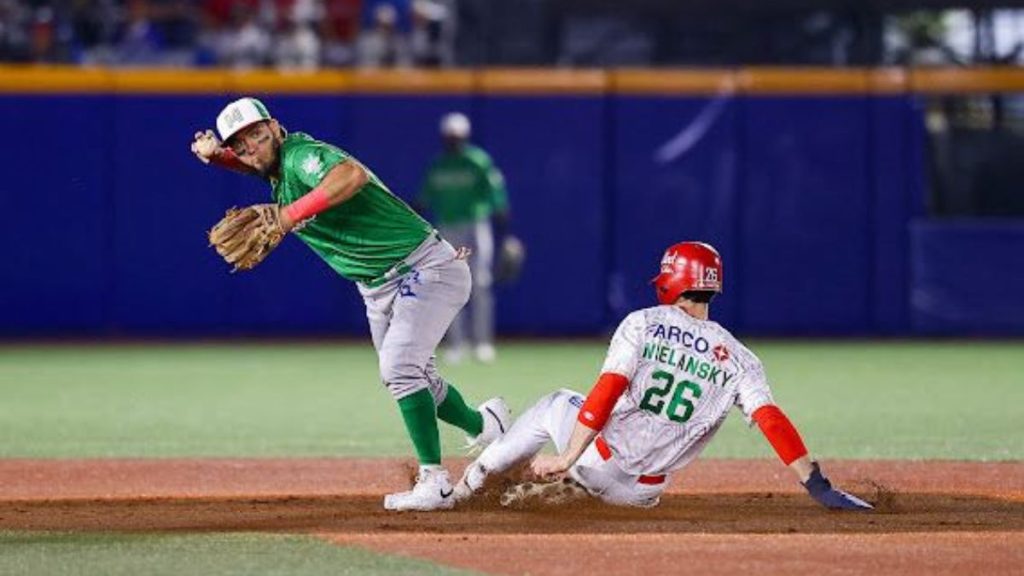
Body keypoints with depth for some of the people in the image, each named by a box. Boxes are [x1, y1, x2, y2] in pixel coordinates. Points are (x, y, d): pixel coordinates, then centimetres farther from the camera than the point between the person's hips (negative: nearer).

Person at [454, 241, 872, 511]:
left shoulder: (643, 324, -4)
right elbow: (772, 421, -12)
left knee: (556, 404, 27)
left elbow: (606, 394, -15)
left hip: (601, 459, -2)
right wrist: (817, 486, -16)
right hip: (643, 492, 2)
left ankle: (468, 485, 26)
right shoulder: (736, 360, 0)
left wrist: (567, 458, -17)